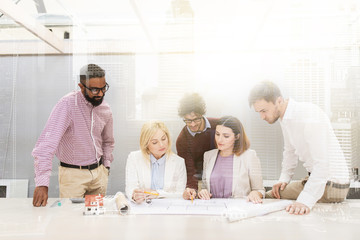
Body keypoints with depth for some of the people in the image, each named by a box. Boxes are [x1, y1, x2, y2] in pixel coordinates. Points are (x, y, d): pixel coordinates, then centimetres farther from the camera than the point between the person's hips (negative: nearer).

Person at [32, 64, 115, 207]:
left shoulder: (105, 109, 1)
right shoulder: (67, 104, -19)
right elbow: (48, 142, -28)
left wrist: (106, 165, 9)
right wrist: (42, 183, -35)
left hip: (98, 172, 5)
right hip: (73, 174, -5)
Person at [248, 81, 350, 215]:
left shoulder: (308, 116, -25)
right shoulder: (285, 118, 4)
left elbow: (322, 163, -31)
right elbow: (290, 151, 19)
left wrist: (305, 201, -37)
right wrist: (284, 178, 5)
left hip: (332, 184, -9)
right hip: (315, 177, 9)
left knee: (270, 197, -9)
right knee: (268, 196, 10)